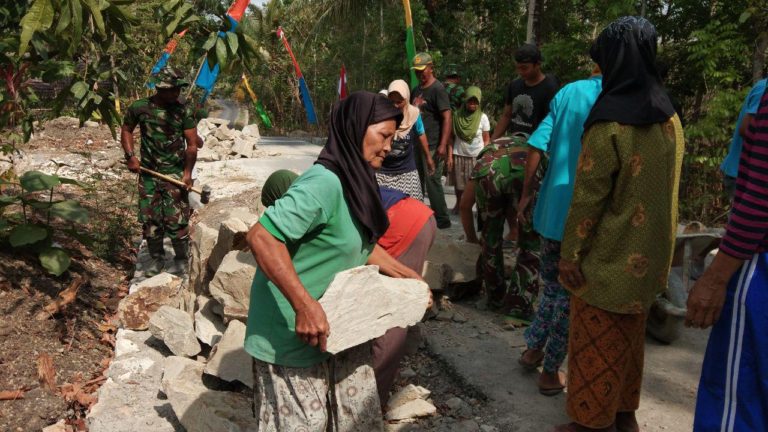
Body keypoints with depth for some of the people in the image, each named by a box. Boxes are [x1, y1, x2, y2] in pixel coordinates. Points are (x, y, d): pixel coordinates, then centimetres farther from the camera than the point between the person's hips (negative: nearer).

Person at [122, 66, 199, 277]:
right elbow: (126, 130, 13)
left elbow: (192, 145, -5)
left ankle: (181, 259, 13)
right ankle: (157, 258, 25)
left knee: (176, 219, -4)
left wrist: (187, 172, -14)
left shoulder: (182, 112, -6)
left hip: (175, 173, -2)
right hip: (148, 172, 2)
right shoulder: (139, 108, -3)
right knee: (149, 218, 8)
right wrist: (130, 156, 1)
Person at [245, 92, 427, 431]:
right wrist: (305, 306, -36)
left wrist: (405, 275, 17)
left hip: (336, 329, 9)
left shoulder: (356, 182, 4)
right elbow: (261, 237, -33)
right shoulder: (324, 183, -26)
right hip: (294, 335, -9)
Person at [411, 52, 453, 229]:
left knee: (432, 181, -7)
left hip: (433, 145, -8)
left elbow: (447, 118, -16)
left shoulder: (438, 89, -9)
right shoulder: (416, 90, 15)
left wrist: (443, 145, -22)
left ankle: (442, 219, 2)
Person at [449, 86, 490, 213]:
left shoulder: (482, 117, -4)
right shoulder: (457, 115, -3)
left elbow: (486, 140, 2)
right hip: (459, 155, 2)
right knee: (459, 184, 12)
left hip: (477, 157, -1)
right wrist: (450, 156, -2)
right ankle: (458, 205, 33)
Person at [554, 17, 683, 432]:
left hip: (610, 255, -7)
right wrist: (657, 240, 18)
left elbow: (588, 198, -19)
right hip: (648, 252, 7)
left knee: (598, 342, 8)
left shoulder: (609, 124, -22)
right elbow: (667, 187, 9)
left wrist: (570, 253, -11)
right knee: (630, 334, 21)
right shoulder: (669, 118, 1)